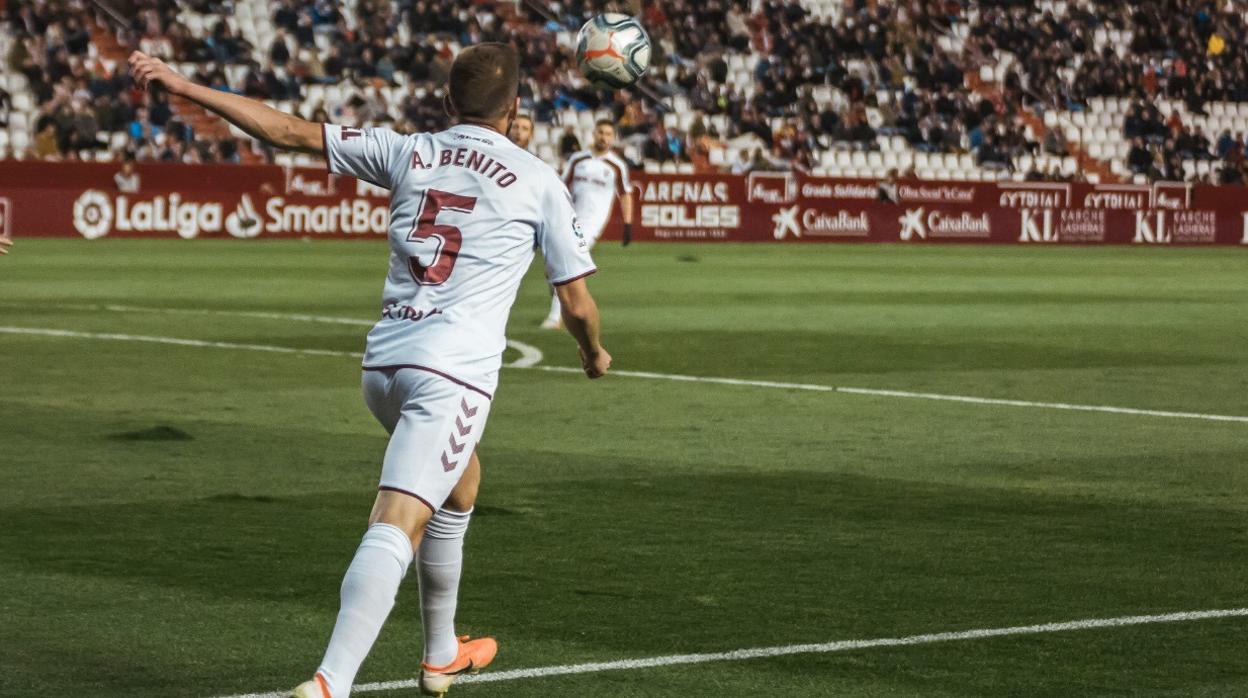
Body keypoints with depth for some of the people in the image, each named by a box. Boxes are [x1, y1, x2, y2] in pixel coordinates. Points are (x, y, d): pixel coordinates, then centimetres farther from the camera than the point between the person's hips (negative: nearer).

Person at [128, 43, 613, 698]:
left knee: (461, 479, 30)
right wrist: (595, 354, 29)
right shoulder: (539, 182, 4)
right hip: (453, 373, -6)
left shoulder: (406, 153, 12)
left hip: (382, 364, 6)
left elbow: (290, 131, 11)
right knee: (396, 527, -16)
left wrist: (185, 86, 17)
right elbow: (577, 304, 7)